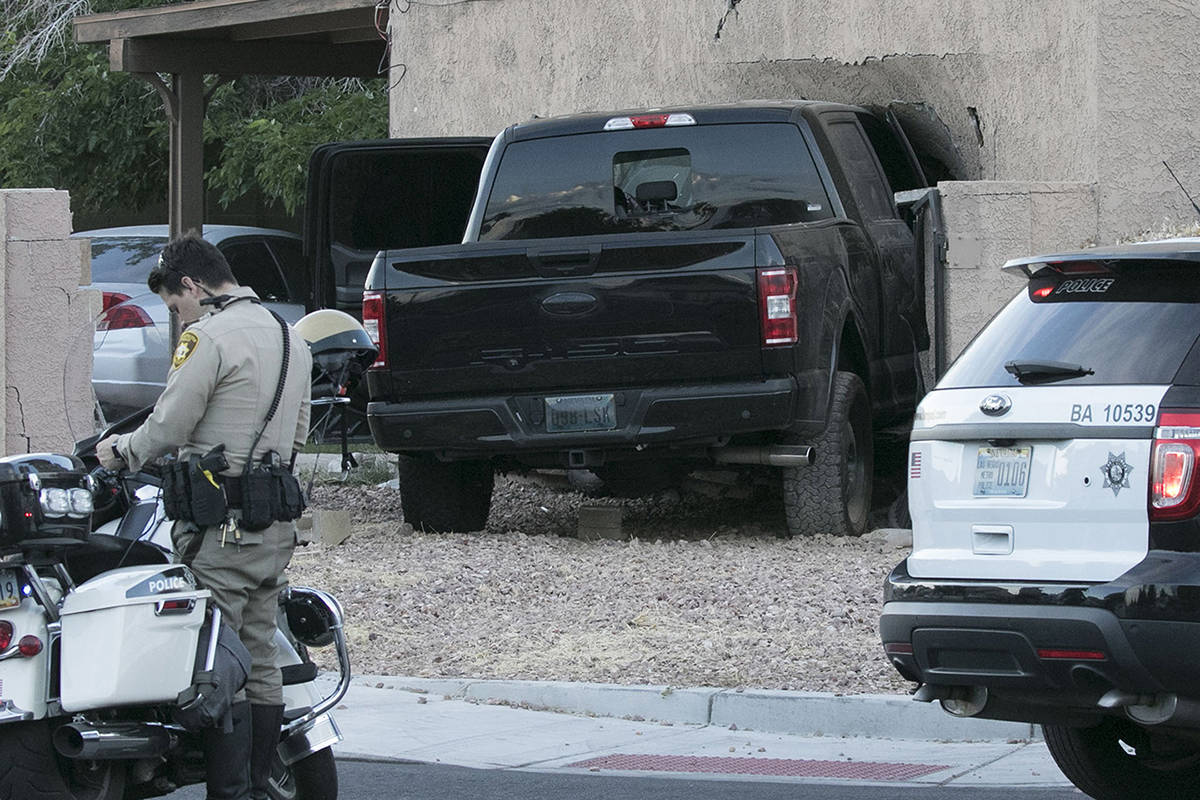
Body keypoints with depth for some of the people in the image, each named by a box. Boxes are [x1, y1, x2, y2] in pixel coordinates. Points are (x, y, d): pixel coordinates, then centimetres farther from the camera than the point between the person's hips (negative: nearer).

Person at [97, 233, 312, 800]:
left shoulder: (208, 338, -12)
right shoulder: (290, 340, 15)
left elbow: (167, 427, -12)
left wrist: (119, 450, 6)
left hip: (217, 523, -9)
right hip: (276, 521, 9)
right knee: (260, 662, 12)